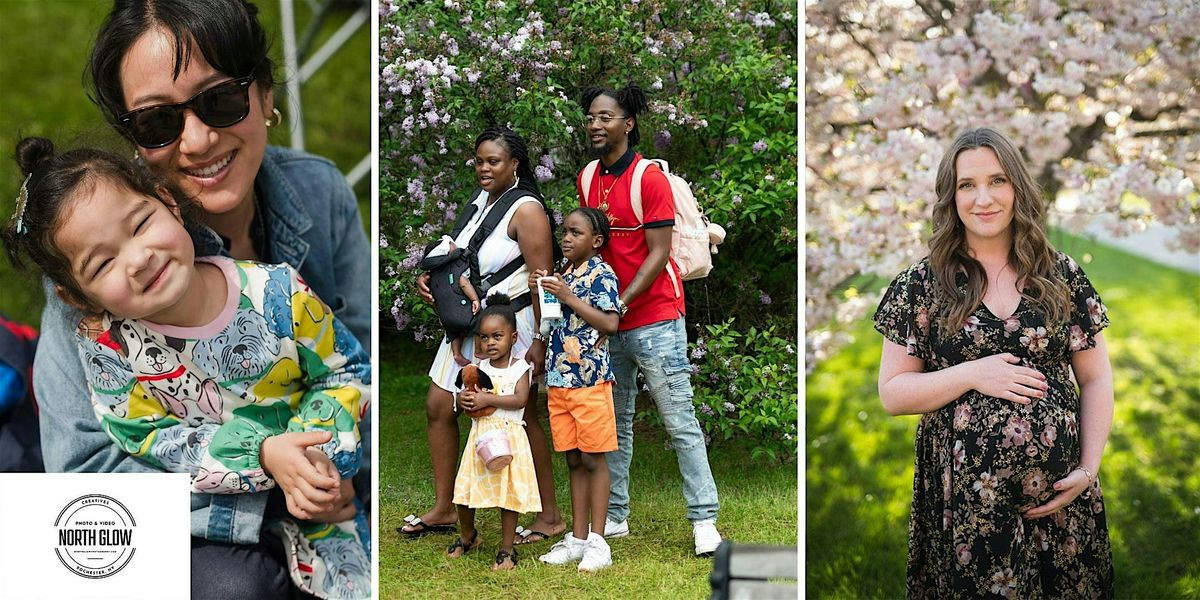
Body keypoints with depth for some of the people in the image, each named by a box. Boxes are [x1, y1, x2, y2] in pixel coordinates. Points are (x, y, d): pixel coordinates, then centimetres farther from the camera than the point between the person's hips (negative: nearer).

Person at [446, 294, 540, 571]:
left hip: (509, 436, -4)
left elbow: (520, 399, -14)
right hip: (480, 435, 4)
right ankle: (467, 537, 31)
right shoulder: (479, 369, 11)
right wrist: (466, 399, -12)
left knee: (508, 494, -3)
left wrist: (487, 399, -18)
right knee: (465, 490, 6)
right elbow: (463, 399, 12)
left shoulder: (520, 367, -1)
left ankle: (507, 550, 8)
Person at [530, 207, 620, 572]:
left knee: (593, 459, -3)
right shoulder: (562, 275, 15)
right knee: (574, 461, 10)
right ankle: (577, 539, 15)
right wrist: (538, 292, 6)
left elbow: (610, 324, -16)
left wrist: (570, 298, -17)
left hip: (590, 378, -7)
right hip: (559, 378, 7)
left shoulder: (601, 273, -7)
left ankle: (597, 542, 1)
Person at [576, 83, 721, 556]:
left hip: (654, 320, -6)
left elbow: (658, 255, -13)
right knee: (614, 422, 11)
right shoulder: (587, 179, 9)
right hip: (608, 321, 6)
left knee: (680, 422, -3)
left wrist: (622, 303, -20)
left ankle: (704, 520, 1)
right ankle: (614, 516, 19)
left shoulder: (650, 179, -10)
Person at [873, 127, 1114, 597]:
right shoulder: (921, 285, 0)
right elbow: (892, 393, 0)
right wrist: (973, 374, -14)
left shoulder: (1063, 275, 4)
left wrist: (1089, 468, -6)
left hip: (1059, 496, 2)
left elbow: (1096, 380, 7)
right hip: (963, 500, -2)